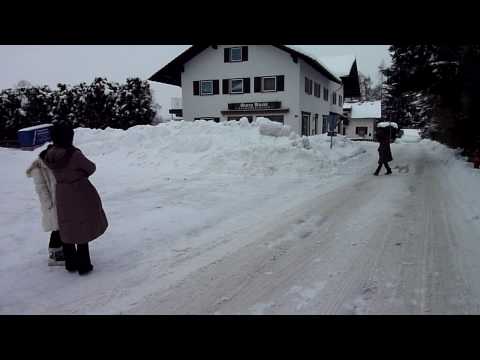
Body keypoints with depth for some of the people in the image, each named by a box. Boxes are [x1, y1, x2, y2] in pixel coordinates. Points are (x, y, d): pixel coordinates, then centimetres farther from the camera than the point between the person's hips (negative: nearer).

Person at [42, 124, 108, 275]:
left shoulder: (49, 154, -8)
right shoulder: (74, 154, -24)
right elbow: (91, 167, -8)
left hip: (62, 195, 6)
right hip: (81, 194, -5)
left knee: (67, 230, 18)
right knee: (83, 229, 7)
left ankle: (71, 264, 30)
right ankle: (83, 265, 15)